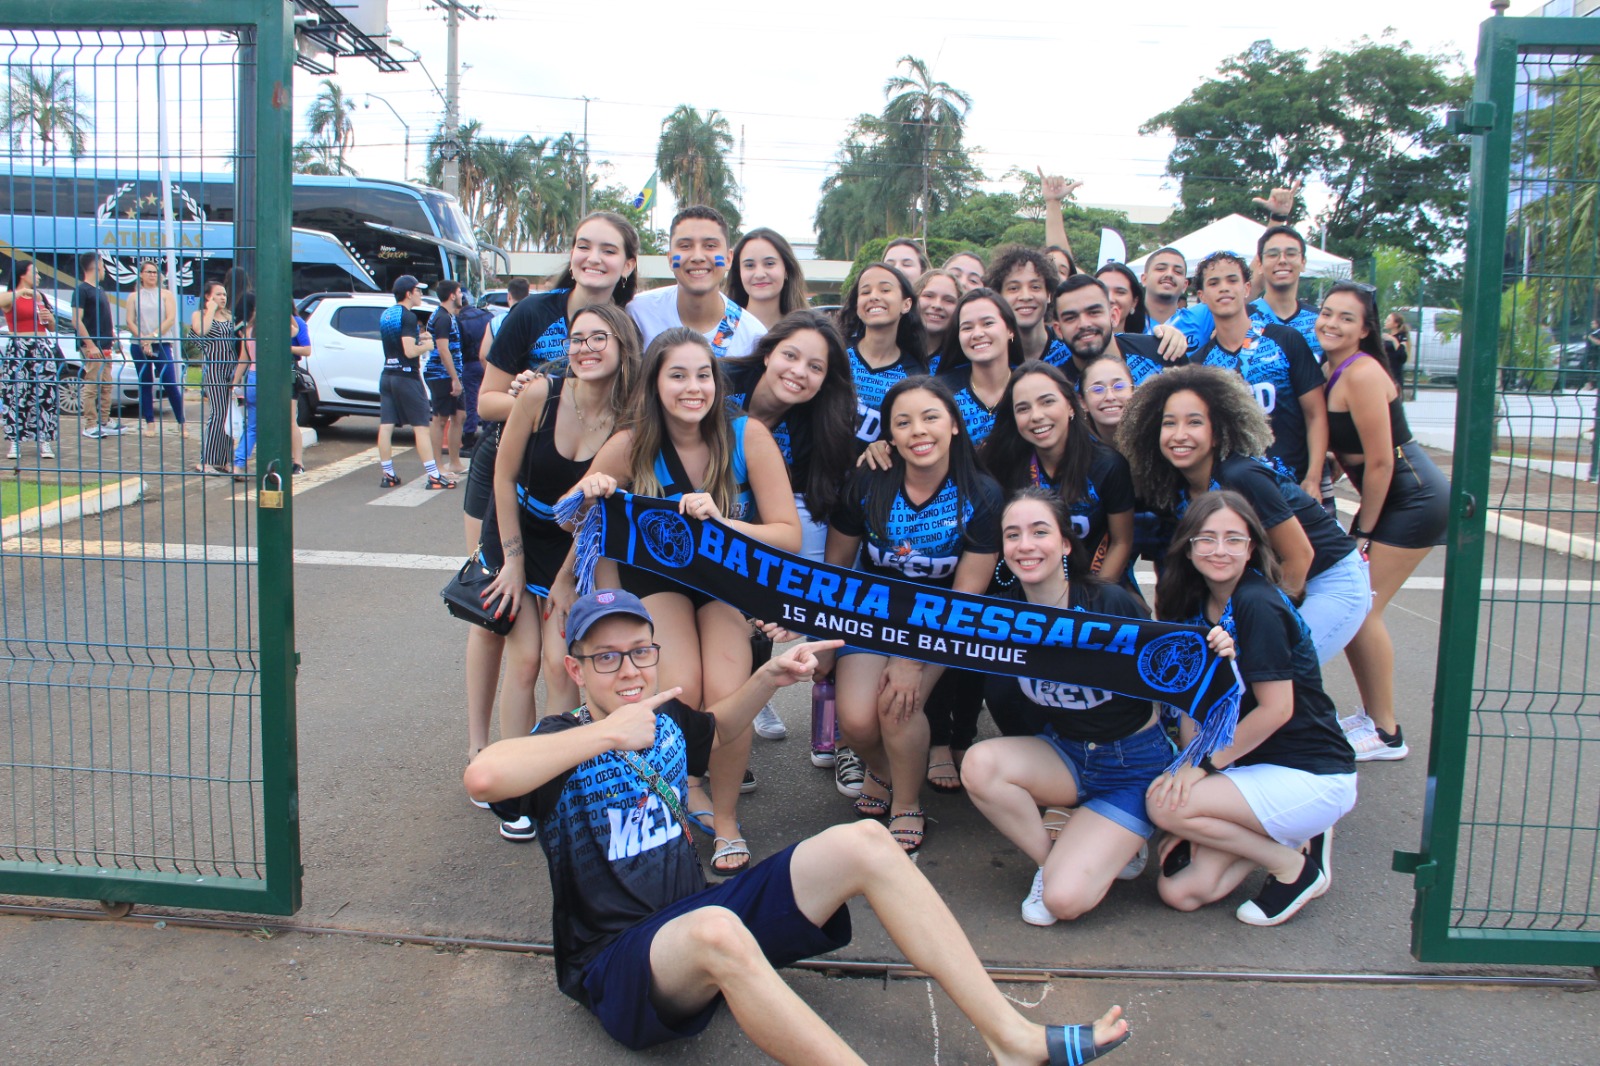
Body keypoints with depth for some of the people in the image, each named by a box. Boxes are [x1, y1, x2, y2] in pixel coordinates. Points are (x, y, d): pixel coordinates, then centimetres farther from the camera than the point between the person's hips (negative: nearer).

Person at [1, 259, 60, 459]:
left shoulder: (40, 297, 19)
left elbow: (52, 328, 24)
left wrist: (50, 318, 4)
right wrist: (21, 292, -25)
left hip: (43, 348, 4)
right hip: (19, 349, -4)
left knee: (45, 396, -1)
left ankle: (45, 441, 2)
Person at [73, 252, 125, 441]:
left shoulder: (100, 291, 19)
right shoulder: (81, 290, -8)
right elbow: (76, 321, -15)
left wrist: (114, 338, 14)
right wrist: (91, 345, -20)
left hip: (105, 346, 9)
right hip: (92, 347, -9)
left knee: (107, 386, 11)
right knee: (92, 386, -8)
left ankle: (105, 422, 17)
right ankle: (90, 426, -7)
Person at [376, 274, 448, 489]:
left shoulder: (385, 315, 12)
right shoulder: (408, 316, -14)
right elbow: (410, 351, -21)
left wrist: (418, 338, 16)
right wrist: (427, 346, -3)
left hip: (387, 376, 8)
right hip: (407, 377, -8)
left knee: (385, 426, 5)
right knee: (421, 427, -5)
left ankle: (388, 475, 10)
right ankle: (434, 477, -5)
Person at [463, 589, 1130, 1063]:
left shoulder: (665, 719, 10)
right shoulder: (563, 742, -8)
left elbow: (716, 730, 35)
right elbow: (482, 778, -32)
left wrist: (768, 678, 17)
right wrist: (608, 732, -27)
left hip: (697, 912, 7)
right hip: (618, 966, -7)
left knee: (862, 844, -9)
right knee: (717, 930, -42)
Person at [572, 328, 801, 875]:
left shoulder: (748, 436, -20)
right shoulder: (631, 446, -17)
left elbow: (789, 535, -19)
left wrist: (720, 523, -36)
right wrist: (589, 496, -27)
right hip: (657, 577, 1)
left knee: (726, 695, -24)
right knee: (679, 689, -25)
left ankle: (727, 818, 2)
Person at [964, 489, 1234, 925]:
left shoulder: (1113, 605, -21)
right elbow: (1003, 702, -6)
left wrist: (1210, 658, -35)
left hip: (1133, 763, -4)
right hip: (1064, 754, 4)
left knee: (1064, 900, -20)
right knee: (979, 765, -27)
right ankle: (1054, 856, -3)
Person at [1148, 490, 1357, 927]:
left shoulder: (1257, 605, -19)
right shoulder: (1193, 608, 5)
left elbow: (1276, 709, -21)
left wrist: (1203, 765, -15)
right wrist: (1189, 766, -7)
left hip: (1312, 777, -7)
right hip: (1251, 766, 7)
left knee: (1163, 805, -24)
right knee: (1180, 892, -6)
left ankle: (1294, 866, -3)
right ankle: (1288, 836, 14)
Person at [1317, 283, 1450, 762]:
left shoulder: (1362, 373, -20)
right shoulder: (1329, 370, 6)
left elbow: (1380, 461, -19)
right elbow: (1344, 452, 13)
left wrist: (1364, 532, -10)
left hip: (1414, 500, -9)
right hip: (1389, 499, 9)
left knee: (1360, 610, -8)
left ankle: (1387, 734, 5)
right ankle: (1371, 715, 23)